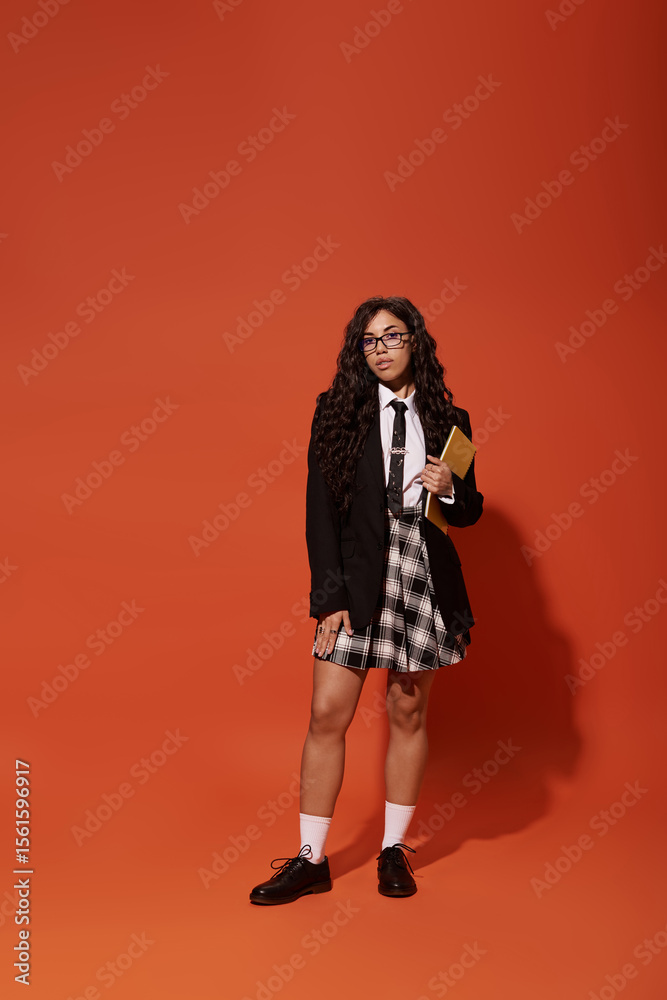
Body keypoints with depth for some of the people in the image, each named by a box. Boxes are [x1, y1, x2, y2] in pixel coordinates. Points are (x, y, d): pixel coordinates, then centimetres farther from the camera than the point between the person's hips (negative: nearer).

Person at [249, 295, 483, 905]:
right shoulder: (338, 411, 3)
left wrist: (451, 488, -10)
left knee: (408, 713, 9)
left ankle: (394, 850, 25)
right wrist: (331, 595, -10)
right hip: (356, 576, -1)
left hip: (426, 578, 2)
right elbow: (320, 507, -3)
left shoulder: (448, 420, 7)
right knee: (328, 715, -2)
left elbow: (470, 512, 13)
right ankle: (311, 861, 12)